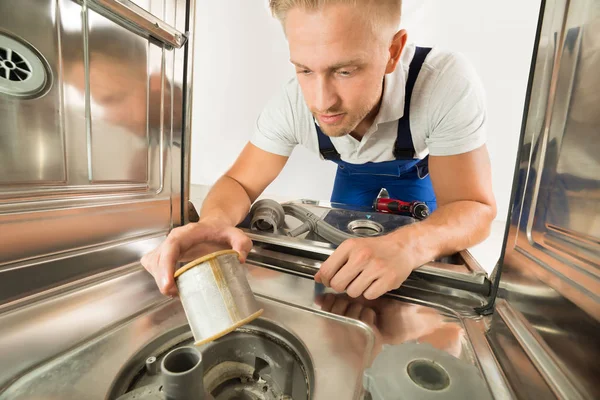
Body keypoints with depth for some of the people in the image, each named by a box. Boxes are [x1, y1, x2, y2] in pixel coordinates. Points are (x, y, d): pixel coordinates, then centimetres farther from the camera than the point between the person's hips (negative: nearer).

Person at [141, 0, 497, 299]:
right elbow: (239, 182, -25)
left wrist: (410, 243, -57)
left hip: (417, 166, 0)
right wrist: (214, 222, -48)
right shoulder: (291, 106, -33)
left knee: (422, 275, 9)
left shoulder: (448, 82, -39)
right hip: (353, 169, 1)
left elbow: (475, 208, -35)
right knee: (340, 265, 14)